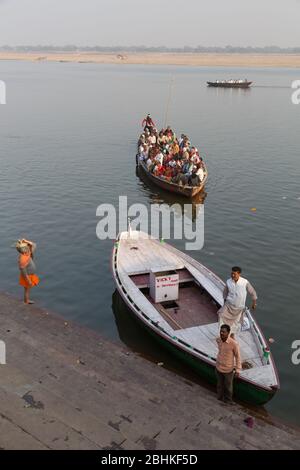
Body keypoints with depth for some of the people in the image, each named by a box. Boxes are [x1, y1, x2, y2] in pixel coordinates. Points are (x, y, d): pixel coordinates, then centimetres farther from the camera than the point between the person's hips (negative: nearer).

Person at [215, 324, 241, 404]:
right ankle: (220, 398, 47)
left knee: (228, 386, 20)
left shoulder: (234, 343, -31)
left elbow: (238, 356, -16)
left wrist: (238, 370, -12)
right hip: (218, 367, 3)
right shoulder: (218, 339, -16)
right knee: (219, 384, 23)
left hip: (228, 369, -3)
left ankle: (228, 400, 45)